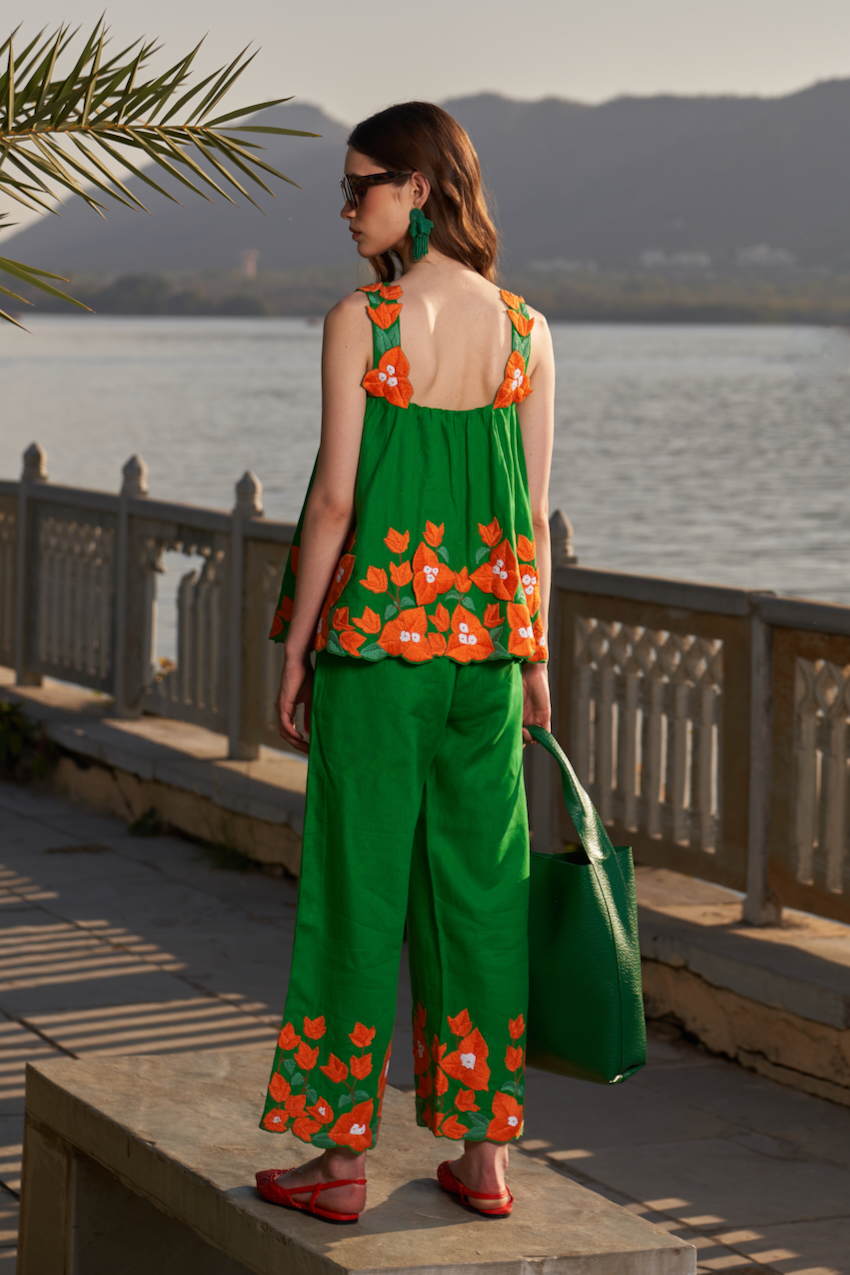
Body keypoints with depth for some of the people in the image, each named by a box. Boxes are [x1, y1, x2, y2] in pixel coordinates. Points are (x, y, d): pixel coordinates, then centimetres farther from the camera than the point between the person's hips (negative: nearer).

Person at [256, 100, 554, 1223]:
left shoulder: (360, 322, -10)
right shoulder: (525, 329, 3)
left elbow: (336, 501, -10)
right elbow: (535, 516, 5)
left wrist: (295, 649, -1)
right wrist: (533, 654, 13)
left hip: (377, 633, -4)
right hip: (487, 642, 4)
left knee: (360, 887, 4)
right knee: (481, 888, 10)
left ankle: (342, 1158, 10)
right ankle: (485, 1153, 14)